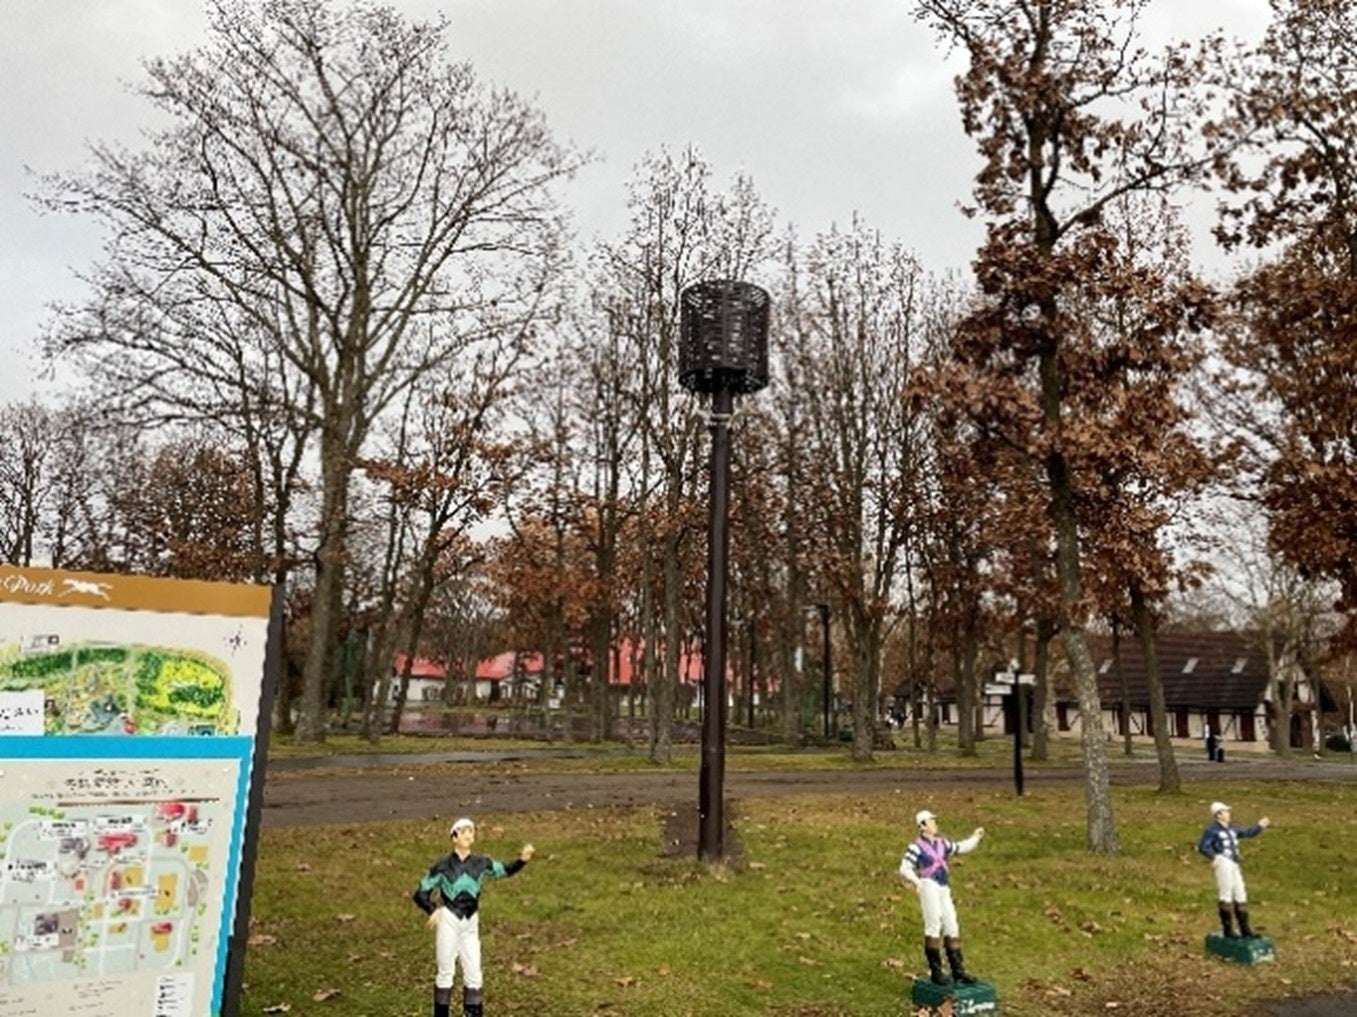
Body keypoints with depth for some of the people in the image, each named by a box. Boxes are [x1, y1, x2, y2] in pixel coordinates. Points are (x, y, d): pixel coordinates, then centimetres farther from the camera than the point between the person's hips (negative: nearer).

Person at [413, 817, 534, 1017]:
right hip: (448, 920, -3)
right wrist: (432, 910, -22)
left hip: (471, 922, 3)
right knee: (446, 971, 3)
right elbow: (420, 894, -3)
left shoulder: (481, 863, 3)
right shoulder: (442, 866, -6)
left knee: (473, 973, 6)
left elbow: (505, 871, 6)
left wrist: (522, 859, -14)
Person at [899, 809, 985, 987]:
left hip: (944, 889, 7)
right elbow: (905, 868, -11)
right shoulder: (916, 847, -5)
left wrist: (975, 837, 25)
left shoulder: (942, 843, 16)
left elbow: (961, 847, 30)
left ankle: (958, 971, 19)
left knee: (951, 927, 9)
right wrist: (915, 881, -28)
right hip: (929, 886, -7)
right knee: (933, 927, -7)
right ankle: (935, 972, 3)